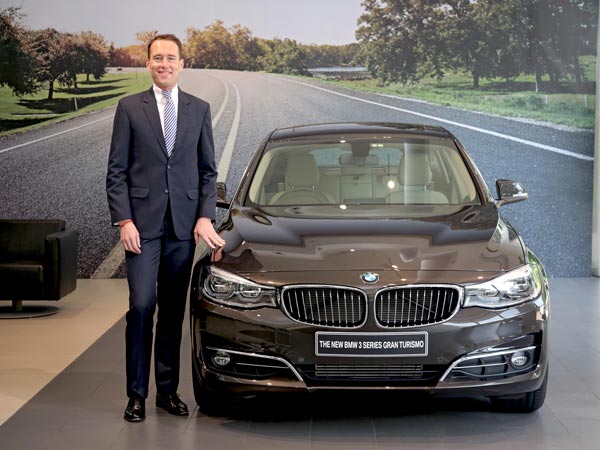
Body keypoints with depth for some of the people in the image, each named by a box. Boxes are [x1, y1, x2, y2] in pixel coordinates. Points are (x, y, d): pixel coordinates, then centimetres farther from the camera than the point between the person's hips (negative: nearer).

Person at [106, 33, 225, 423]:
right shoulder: (130, 108, 3)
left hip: (184, 226, 2)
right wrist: (124, 221, -8)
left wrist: (205, 217, -1)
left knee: (174, 310, 7)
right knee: (142, 306, -7)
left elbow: (208, 170, 10)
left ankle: (168, 390, 15)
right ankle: (137, 394, 2)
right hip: (143, 223, -2)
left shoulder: (199, 109, 9)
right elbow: (116, 171, 1)